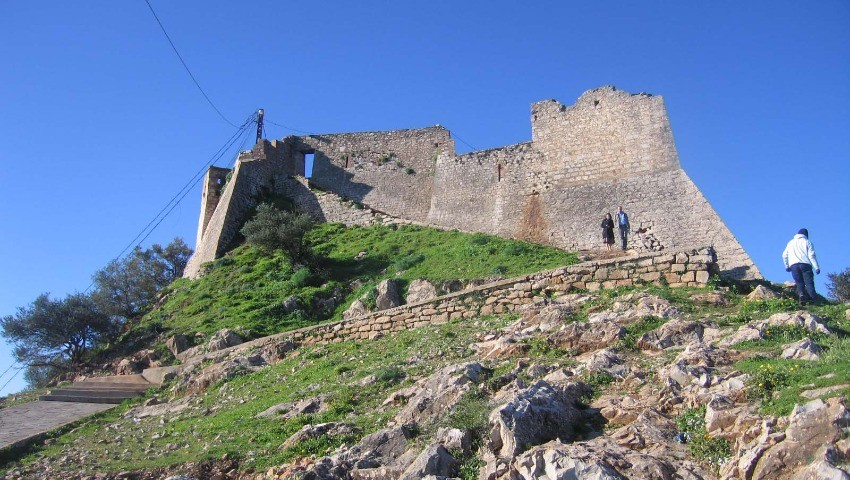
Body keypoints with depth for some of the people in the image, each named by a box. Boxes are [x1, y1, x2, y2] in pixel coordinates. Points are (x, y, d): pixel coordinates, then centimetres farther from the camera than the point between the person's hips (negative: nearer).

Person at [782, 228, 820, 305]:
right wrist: (817, 267, -1)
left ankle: (801, 294, -26)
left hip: (793, 265, 2)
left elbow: (784, 255, 19)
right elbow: (812, 255, 1)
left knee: (799, 283, -1)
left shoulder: (790, 243, 23)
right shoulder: (807, 242, 12)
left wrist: (787, 266, 28)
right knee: (809, 282, -7)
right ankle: (813, 298, -23)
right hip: (805, 264, -2)